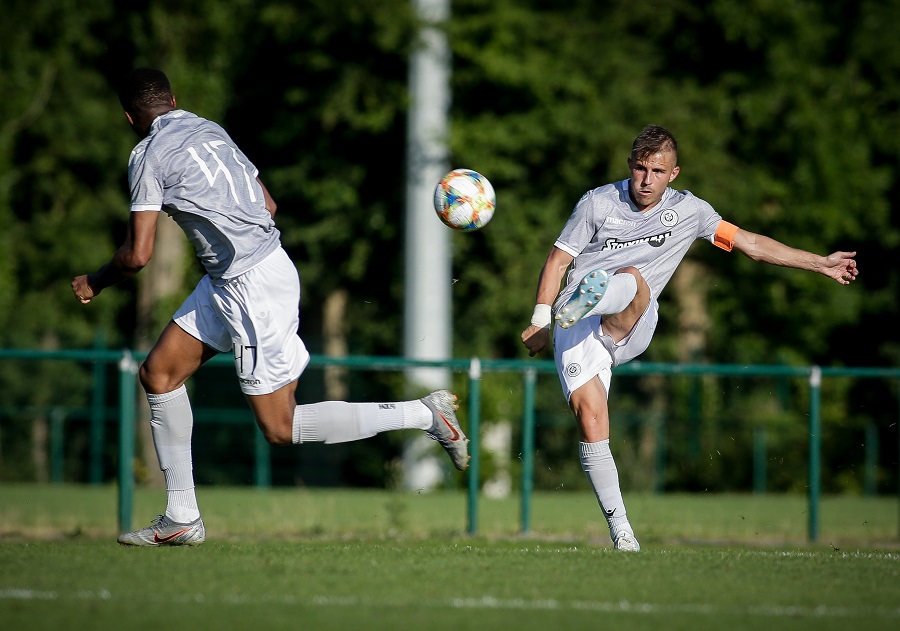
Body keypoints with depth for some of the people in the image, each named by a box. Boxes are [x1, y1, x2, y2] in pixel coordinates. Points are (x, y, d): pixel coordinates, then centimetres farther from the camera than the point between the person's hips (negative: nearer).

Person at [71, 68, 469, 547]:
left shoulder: (148, 155, -11)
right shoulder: (209, 130, 13)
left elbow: (138, 254, -13)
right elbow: (267, 205, 17)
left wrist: (94, 284, 6)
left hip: (252, 287, -9)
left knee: (279, 428, -2)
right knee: (159, 371, 13)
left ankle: (423, 414, -2)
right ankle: (181, 518, 14)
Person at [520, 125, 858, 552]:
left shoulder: (687, 211, 12)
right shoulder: (599, 203, 6)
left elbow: (751, 244, 18)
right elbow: (558, 259, 10)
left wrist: (820, 264, 17)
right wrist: (540, 320, 3)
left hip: (630, 330, 1)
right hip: (574, 330, -1)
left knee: (633, 277, -32)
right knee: (590, 414, -20)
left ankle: (589, 301, -67)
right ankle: (620, 529, -13)